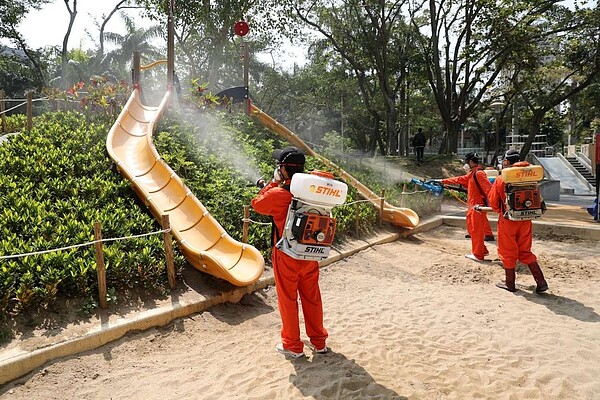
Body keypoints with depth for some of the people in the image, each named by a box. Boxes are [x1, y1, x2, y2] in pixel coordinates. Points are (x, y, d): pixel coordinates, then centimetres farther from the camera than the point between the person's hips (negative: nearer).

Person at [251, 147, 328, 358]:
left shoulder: (276, 195, -20)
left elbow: (257, 204, 0)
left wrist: (273, 183, 9)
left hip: (286, 256, -4)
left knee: (288, 299, 12)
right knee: (312, 297, 18)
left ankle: (292, 345, 25)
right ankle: (319, 341, 32)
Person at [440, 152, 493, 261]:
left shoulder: (479, 174, -16)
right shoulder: (472, 174, 14)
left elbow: (489, 188, -24)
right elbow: (459, 179, 23)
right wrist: (443, 181, 24)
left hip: (478, 207, -10)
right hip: (472, 207, 10)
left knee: (477, 231, -2)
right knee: (471, 229, 17)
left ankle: (478, 255, 8)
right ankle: (482, 250, 27)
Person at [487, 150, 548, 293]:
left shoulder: (500, 179, -11)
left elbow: (493, 202, -3)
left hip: (508, 220, -4)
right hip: (525, 220, 4)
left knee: (508, 252, 10)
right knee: (525, 251, 16)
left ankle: (510, 283, 20)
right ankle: (541, 281, 10)